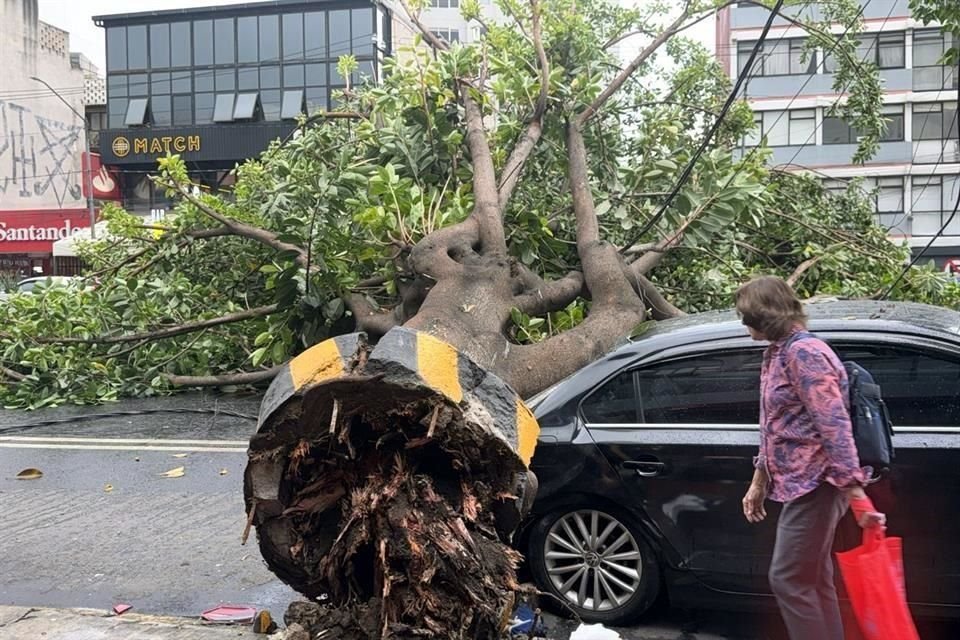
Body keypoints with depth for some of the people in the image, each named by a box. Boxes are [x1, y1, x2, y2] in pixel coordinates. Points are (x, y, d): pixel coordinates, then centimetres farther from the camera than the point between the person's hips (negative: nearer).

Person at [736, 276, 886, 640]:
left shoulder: (803, 351, -16)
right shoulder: (778, 353, 14)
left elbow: (833, 426, -23)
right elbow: (773, 429, 21)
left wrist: (856, 494, -26)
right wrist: (758, 483, 24)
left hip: (814, 485, -10)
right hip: (799, 485, 10)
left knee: (788, 580, -5)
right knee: (813, 581, 14)